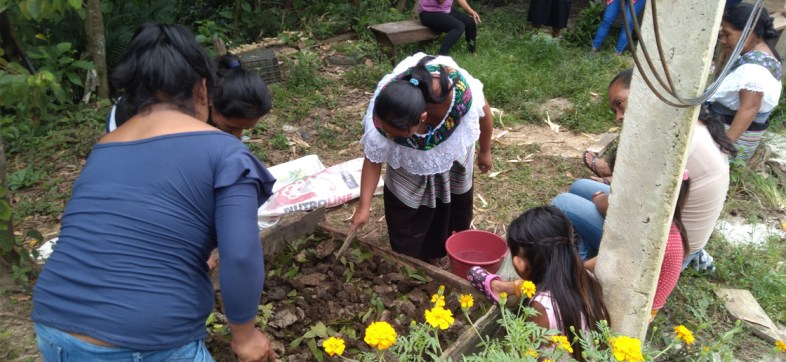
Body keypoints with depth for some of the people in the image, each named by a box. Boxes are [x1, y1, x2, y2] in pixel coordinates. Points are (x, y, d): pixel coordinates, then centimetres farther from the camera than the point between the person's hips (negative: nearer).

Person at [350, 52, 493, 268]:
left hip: (453, 148, 2)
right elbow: (373, 159, -24)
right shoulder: (381, 116, -42)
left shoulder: (461, 91, -45)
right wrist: (363, 206, -28)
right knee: (404, 210, 2)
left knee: (455, 201, 21)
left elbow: (483, 111, -20)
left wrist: (485, 151, -5)